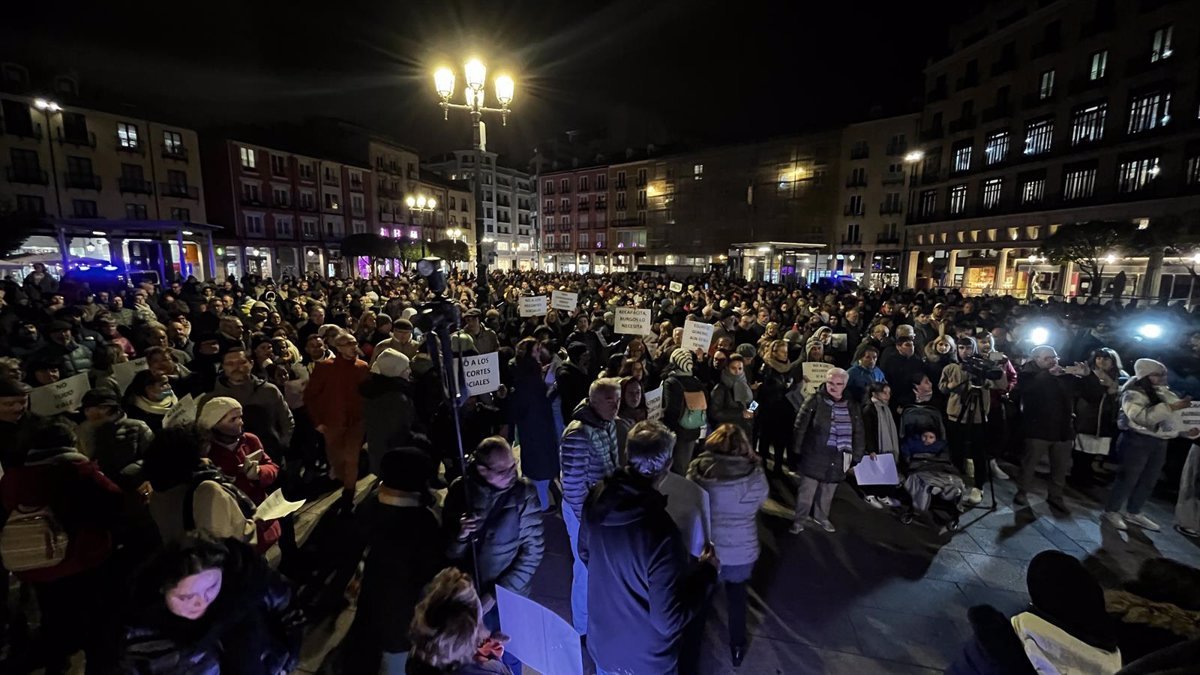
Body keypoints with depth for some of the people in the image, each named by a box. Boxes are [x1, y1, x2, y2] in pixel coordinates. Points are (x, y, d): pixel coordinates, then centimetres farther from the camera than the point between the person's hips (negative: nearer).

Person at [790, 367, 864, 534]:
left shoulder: (852, 406, 2)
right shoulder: (814, 400, -11)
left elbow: (858, 433, 10)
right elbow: (800, 427, -9)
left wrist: (856, 456, 8)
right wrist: (798, 450, -9)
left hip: (838, 458, 4)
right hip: (814, 455, -4)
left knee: (828, 490, 20)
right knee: (807, 489, 5)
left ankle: (821, 516, 42)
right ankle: (799, 520, 22)